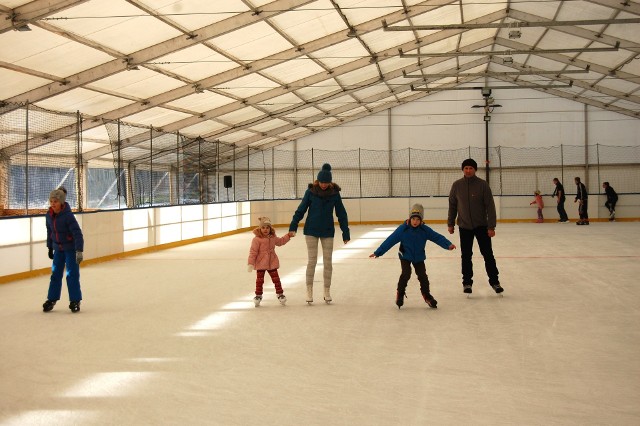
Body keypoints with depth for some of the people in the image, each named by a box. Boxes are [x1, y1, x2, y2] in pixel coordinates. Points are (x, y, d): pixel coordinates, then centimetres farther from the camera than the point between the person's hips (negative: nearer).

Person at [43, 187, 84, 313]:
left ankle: (75, 301, 6)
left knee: (72, 274, -3)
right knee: (55, 274, 10)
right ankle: (52, 299, 20)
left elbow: (77, 234, -26)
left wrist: (79, 251, -31)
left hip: (71, 248, -6)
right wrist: (50, 248, 16)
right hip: (58, 248, 6)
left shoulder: (68, 215, -23)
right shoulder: (49, 215, -4)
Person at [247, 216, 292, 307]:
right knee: (259, 280, 4)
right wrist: (250, 263, -17)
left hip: (272, 263, 4)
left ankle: (280, 294, 18)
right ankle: (258, 295, 17)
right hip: (260, 263, -4)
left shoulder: (273, 238, 4)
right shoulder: (257, 239, -15)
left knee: (276, 279, 7)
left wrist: (288, 236, 20)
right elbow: (253, 251, -15)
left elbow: (280, 241, 26)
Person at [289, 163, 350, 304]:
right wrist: (293, 227, -9)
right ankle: (309, 290, 9)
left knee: (328, 261, 5)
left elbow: (341, 214, 1)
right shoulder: (311, 192, -9)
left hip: (328, 231, 2)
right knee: (312, 261, -1)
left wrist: (346, 233, 2)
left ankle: (327, 291, 17)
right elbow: (301, 209, -4)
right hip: (311, 230, -1)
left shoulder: (334, 193, -5)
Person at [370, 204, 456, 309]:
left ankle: (427, 296, 20)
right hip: (405, 256, -2)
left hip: (419, 257, 2)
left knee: (422, 276, -1)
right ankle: (400, 294, 1)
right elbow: (390, 240, -16)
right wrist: (377, 252, -16)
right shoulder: (402, 229, -19)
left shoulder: (425, 230, -13)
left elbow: (437, 237, -14)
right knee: (406, 274, -19)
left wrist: (448, 245, -31)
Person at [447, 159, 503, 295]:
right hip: (464, 226, 1)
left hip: (482, 226, -1)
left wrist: (491, 226, -13)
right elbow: (452, 205, 6)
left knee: (488, 254, 3)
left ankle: (494, 281, 15)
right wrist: (450, 223, 7)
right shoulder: (457, 185, -3)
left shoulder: (482, 184, -10)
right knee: (466, 256, 6)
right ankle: (467, 282, 18)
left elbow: (490, 206, -10)